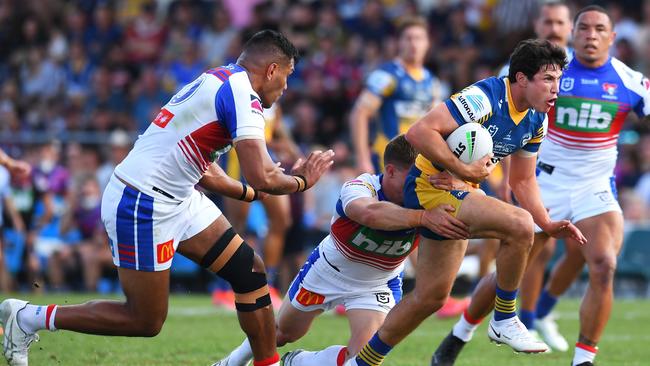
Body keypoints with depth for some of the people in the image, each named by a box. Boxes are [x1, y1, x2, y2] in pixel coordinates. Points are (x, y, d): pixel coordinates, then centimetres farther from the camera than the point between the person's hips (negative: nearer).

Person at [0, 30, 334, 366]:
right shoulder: (242, 94, -15)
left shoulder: (217, 82, 14)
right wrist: (301, 182, -3)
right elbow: (262, 177, -22)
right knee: (146, 321, 1)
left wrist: (250, 193, 29)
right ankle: (30, 317, 10)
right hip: (143, 207, -10)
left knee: (250, 271, 8)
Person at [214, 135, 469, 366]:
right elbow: (370, 213, -62)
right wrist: (423, 217, -74)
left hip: (378, 286, 2)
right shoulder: (359, 187, -38)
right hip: (326, 271, -2)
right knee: (284, 333, 21)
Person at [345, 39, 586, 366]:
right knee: (519, 225, -27)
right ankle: (504, 321, -11)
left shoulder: (536, 120, 4)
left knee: (431, 297, 14)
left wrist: (548, 225, 2)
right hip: (431, 188, -9)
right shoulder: (484, 98, -23)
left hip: (458, 195, 9)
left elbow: (522, 180, 14)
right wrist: (465, 170, -28)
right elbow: (419, 132, -30)